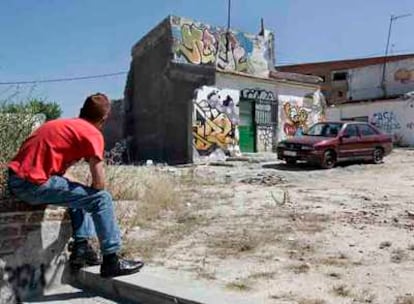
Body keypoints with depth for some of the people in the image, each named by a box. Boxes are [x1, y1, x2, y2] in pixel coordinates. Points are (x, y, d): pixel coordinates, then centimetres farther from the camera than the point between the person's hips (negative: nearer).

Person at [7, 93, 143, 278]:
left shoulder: (61, 124, 20)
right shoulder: (92, 133, -5)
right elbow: (99, 184, -10)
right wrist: (93, 193, 13)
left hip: (16, 178, 9)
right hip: (34, 183, -9)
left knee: (81, 193, 26)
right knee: (101, 199, -5)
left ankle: (81, 248, 21)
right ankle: (111, 261, 2)